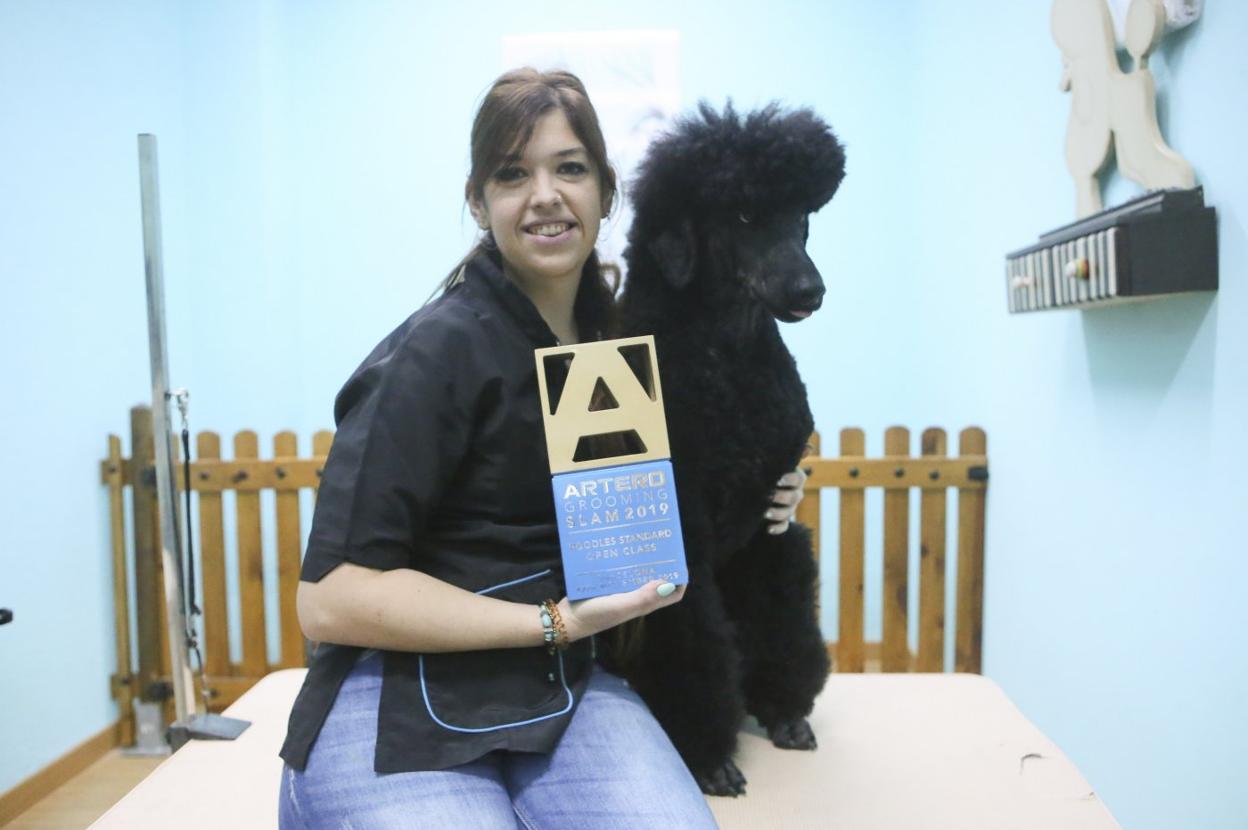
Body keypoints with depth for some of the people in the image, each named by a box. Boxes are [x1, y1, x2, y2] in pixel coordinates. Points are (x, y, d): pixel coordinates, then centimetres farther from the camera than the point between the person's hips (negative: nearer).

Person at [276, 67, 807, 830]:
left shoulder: (617, 333, 7)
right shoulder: (437, 350, -13)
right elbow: (334, 596, -16)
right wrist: (557, 621, -18)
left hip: (563, 689, 4)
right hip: (399, 708, -3)